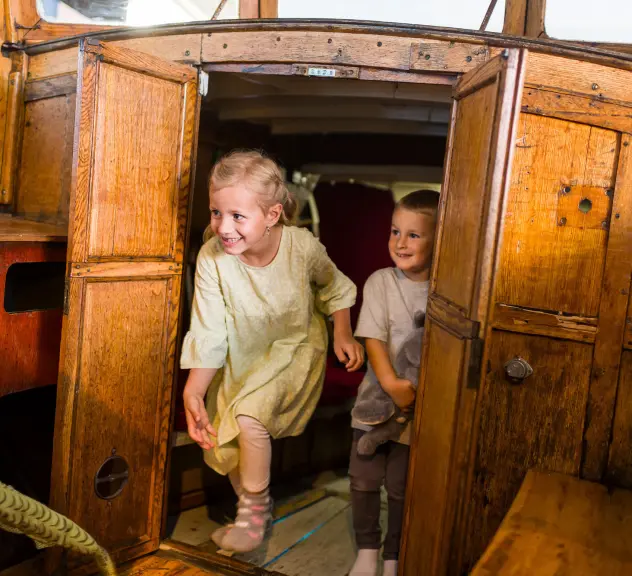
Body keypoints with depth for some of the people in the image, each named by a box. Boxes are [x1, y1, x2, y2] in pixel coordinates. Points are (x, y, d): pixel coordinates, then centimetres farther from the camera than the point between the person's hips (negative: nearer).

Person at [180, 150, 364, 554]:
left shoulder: (303, 246, -23)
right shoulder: (212, 258, -23)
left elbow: (333, 287, 0)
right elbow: (209, 333, -20)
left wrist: (343, 334, -7)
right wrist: (194, 391, -28)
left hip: (296, 348, -3)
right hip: (241, 360, 3)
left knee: (249, 414, -25)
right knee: (224, 441, 6)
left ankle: (255, 506, 1)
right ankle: (256, 510, 34)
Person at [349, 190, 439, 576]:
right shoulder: (381, 282, -5)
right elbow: (373, 338, -10)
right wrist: (391, 383, -23)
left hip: (422, 404, -1)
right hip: (377, 399, 1)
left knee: (402, 486, 9)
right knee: (364, 478, 9)